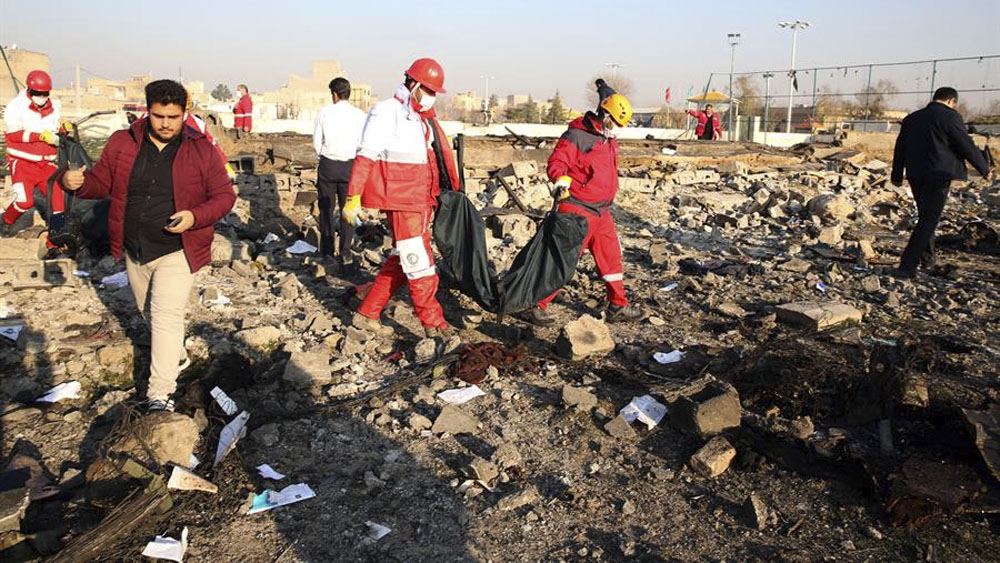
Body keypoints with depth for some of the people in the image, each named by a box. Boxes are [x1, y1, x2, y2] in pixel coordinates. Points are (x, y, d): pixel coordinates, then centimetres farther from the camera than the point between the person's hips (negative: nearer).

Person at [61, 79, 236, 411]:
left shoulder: (201, 150, -8)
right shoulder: (122, 143, 1)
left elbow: (224, 195, -6)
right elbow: (101, 182, 9)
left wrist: (195, 217, -22)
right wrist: (77, 183, -14)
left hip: (177, 251, -5)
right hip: (135, 251, 5)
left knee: (166, 317, -12)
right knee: (149, 312, 21)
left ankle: (160, 393, -4)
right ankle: (177, 357, 46)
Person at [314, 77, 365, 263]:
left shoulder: (325, 112, -2)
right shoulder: (359, 115, -4)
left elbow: (317, 141, 2)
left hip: (327, 164, 0)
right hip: (350, 165, 0)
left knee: (326, 208, 11)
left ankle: (326, 251, 14)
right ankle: (345, 253, 6)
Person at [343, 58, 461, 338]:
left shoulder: (424, 117, 17)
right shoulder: (387, 112, -10)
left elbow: (439, 155, 22)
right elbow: (366, 157, -14)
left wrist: (448, 191, 22)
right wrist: (353, 198, -17)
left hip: (422, 200, 9)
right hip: (400, 201, -9)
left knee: (401, 261, 13)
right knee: (418, 262, -6)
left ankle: (367, 314, 23)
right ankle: (434, 323, 4)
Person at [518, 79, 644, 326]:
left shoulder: (610, 141, 14)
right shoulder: (577, 136, -12)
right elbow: (556, 163, -19)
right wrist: (561, 181, -32)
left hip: (602, 212, 8)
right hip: (577, 211, -8)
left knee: (612, 257, 13)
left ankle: (619, 306, 25)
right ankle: (535, 306, 3)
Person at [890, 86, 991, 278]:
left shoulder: (911, 118, 12)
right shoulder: (950, 117, -7)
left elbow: (899, 149, 15)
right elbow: (967, 146, -7)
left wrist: (897, 175, 23)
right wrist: (984, 168, 6)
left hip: (916, 175, 7)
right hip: (938, 176, -6)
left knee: (925, 217, 22)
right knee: (928, 221, -4)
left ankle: (927, 259, 31)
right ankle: (906, 266, -10)